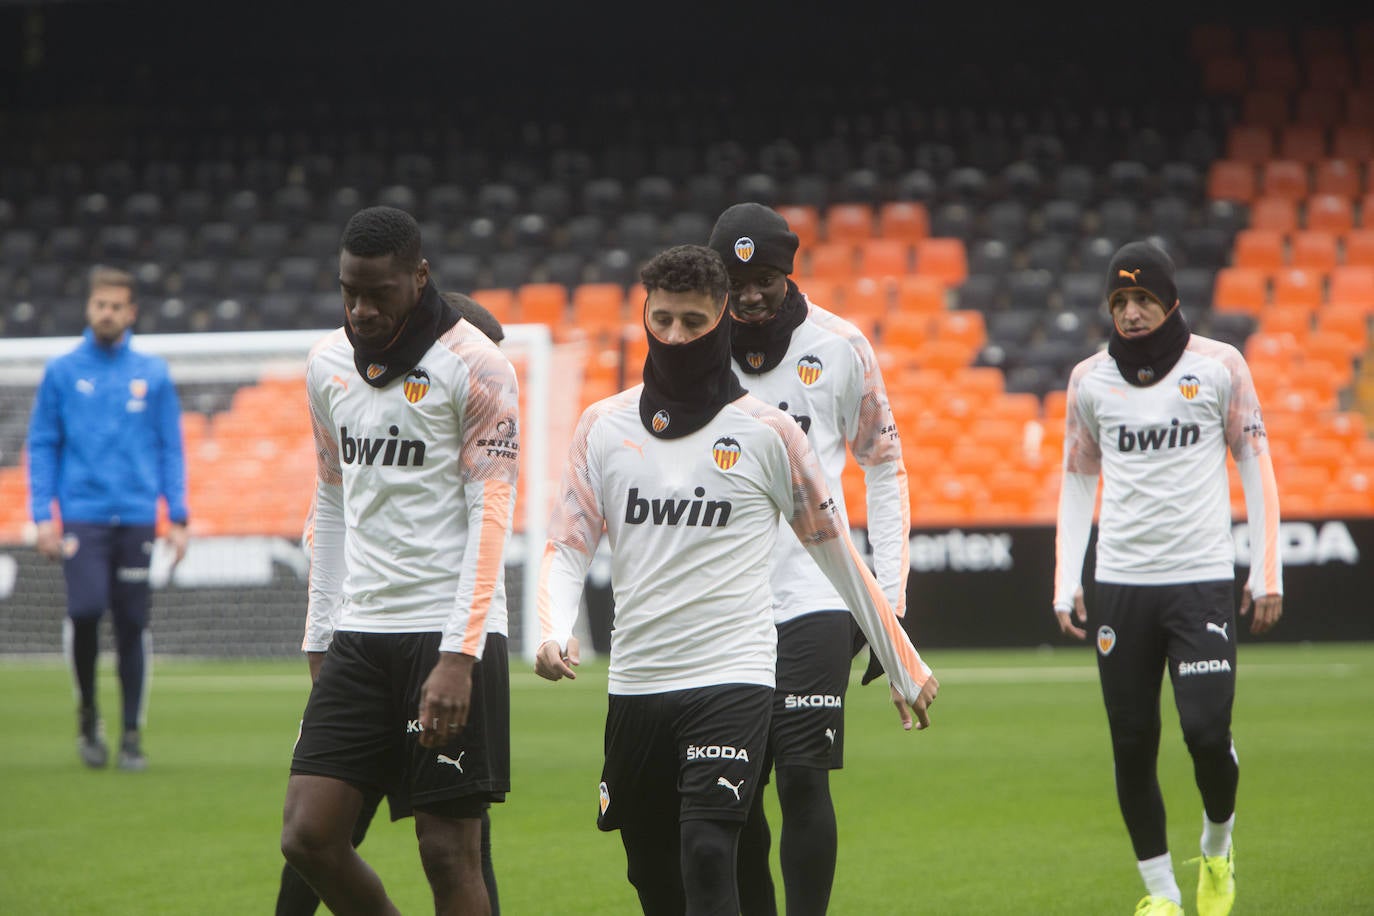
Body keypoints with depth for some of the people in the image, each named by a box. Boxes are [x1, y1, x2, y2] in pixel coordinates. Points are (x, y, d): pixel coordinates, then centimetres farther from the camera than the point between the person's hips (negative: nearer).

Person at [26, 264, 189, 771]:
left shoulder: (153, 374, 9)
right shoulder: (62, 373, 6)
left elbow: (171, 447, 10)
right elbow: (41, 445, 7)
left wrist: (178, 517, 3)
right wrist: (43, 516, -2)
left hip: (137, 519, 1)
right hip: (82, 516, -1)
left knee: (133, 624, 1)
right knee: (85, 610, -17)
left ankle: (132, 733, 10)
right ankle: (87, 710, 6)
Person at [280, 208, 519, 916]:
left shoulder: (475, 367, -7)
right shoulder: (328, 365, 12)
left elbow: (490, 517, -11)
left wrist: (459, 657, -18)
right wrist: (321, 638, 15)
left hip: (449, 634, -6)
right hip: (359, 634, 6)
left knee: (449, 854, -6)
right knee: (308, 836, -4)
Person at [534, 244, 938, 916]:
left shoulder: (765, 430, 0)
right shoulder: (603, 426, 7)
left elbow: (835, 550, 7)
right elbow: (567, 546, 6)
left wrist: (904, 665, 10)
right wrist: (553, 633, -15)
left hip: (733, 682, -4)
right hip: (635, 683, 4)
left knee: (707, 853, -20)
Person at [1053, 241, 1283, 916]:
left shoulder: (1219, 366, 1)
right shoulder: (1089, 379, 6)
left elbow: (1255, 463, 6)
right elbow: (1078, 480, 13)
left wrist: (1267, 570, 1)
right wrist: (1066, 582, 5)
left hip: (1203, 580, -2)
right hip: (1120, 583, 2)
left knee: (1207, 732, -13)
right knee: (1132, 746, 1)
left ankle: (1218, 846, 17)